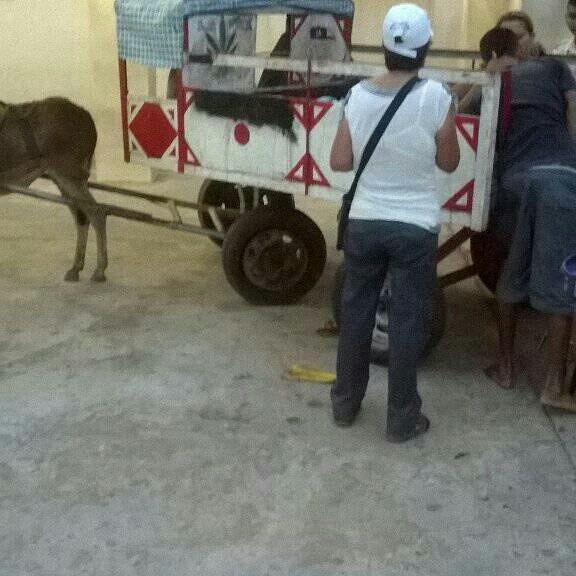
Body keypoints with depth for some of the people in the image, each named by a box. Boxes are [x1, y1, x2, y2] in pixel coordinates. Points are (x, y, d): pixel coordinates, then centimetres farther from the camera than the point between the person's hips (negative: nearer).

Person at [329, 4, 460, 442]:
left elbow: (339, 162, 1)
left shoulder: (358, 94, -3)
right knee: (409, 322, 8)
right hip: (415, 227, -3)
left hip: (364, 222, 3)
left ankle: (345, 404, 29)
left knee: (355, 313, 16)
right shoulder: (435, 97, -14)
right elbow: (450, 163, -3)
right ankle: (402, 419, 17)